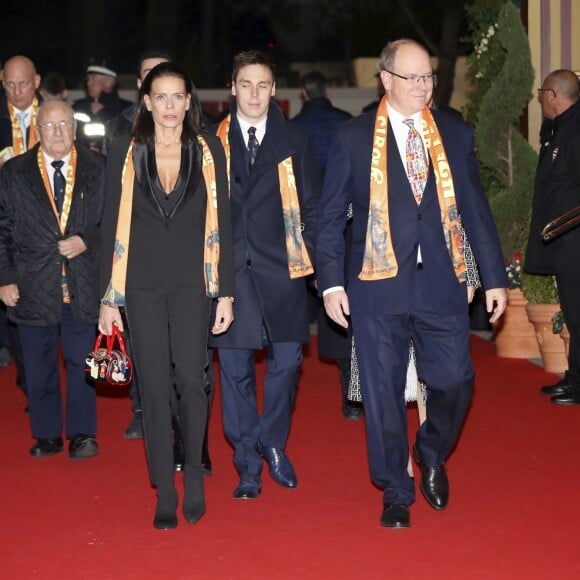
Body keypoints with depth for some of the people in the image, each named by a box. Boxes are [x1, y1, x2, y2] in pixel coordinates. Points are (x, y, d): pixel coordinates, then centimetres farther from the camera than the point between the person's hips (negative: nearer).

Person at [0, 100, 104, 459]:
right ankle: (47, 435, 20)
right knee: (39, 366, 8)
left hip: (82, 286, 0)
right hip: (33, 288, 1)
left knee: (82, 362, 4)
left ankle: (81, 433, 16)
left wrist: (87, 241, -11)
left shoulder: (96, 170, 3)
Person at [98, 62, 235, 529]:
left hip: (192, 281, 0)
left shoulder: (208, 152, 3)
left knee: (191, 380, -8)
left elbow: (221, 224, 3)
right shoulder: (125, 154, 3)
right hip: (142, 284, 1)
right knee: (155, 387, 2)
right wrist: (109, 298, 1)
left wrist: (226, 292, -1)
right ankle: (165, 493, 12)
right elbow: (113, 227, 4)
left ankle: (194, 475, 14)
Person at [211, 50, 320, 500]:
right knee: (235, 369, 2)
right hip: (229, 270, -1)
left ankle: (273, 445, 23)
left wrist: (306, 256, -2)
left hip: (281, 269, 1)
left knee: (286, 361, 2)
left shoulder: (294, 140, 8)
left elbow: (310, 206, 8)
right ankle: (248, 465, 13)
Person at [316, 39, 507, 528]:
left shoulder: (455, 134, 8)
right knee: (384, 392, 4)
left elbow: (476, 208, 9)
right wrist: (331, 282, -6)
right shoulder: (353, 138, 2)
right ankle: (396, 493, 21)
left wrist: (495, 277, 6)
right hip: (379, 286, -2)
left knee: (454, 381, -1)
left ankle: (432, 452, 31)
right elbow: (331, 216, 2)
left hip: (442, 284, 2)